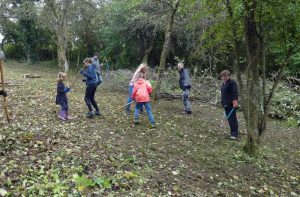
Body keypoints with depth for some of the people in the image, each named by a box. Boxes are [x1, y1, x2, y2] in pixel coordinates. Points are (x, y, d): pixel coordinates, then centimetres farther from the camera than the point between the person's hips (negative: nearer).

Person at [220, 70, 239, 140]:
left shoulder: (232, 82, -10)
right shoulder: (223, 83, 18)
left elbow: (235, 93, -18)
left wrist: (235, 102, -25)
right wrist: (223, 101, 24)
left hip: (231, 104, -9)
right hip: (226, 104, 9)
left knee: (232, 119, -8)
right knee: (229, 119, 13)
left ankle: (235, 134, -4)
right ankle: (233, 133, 23)